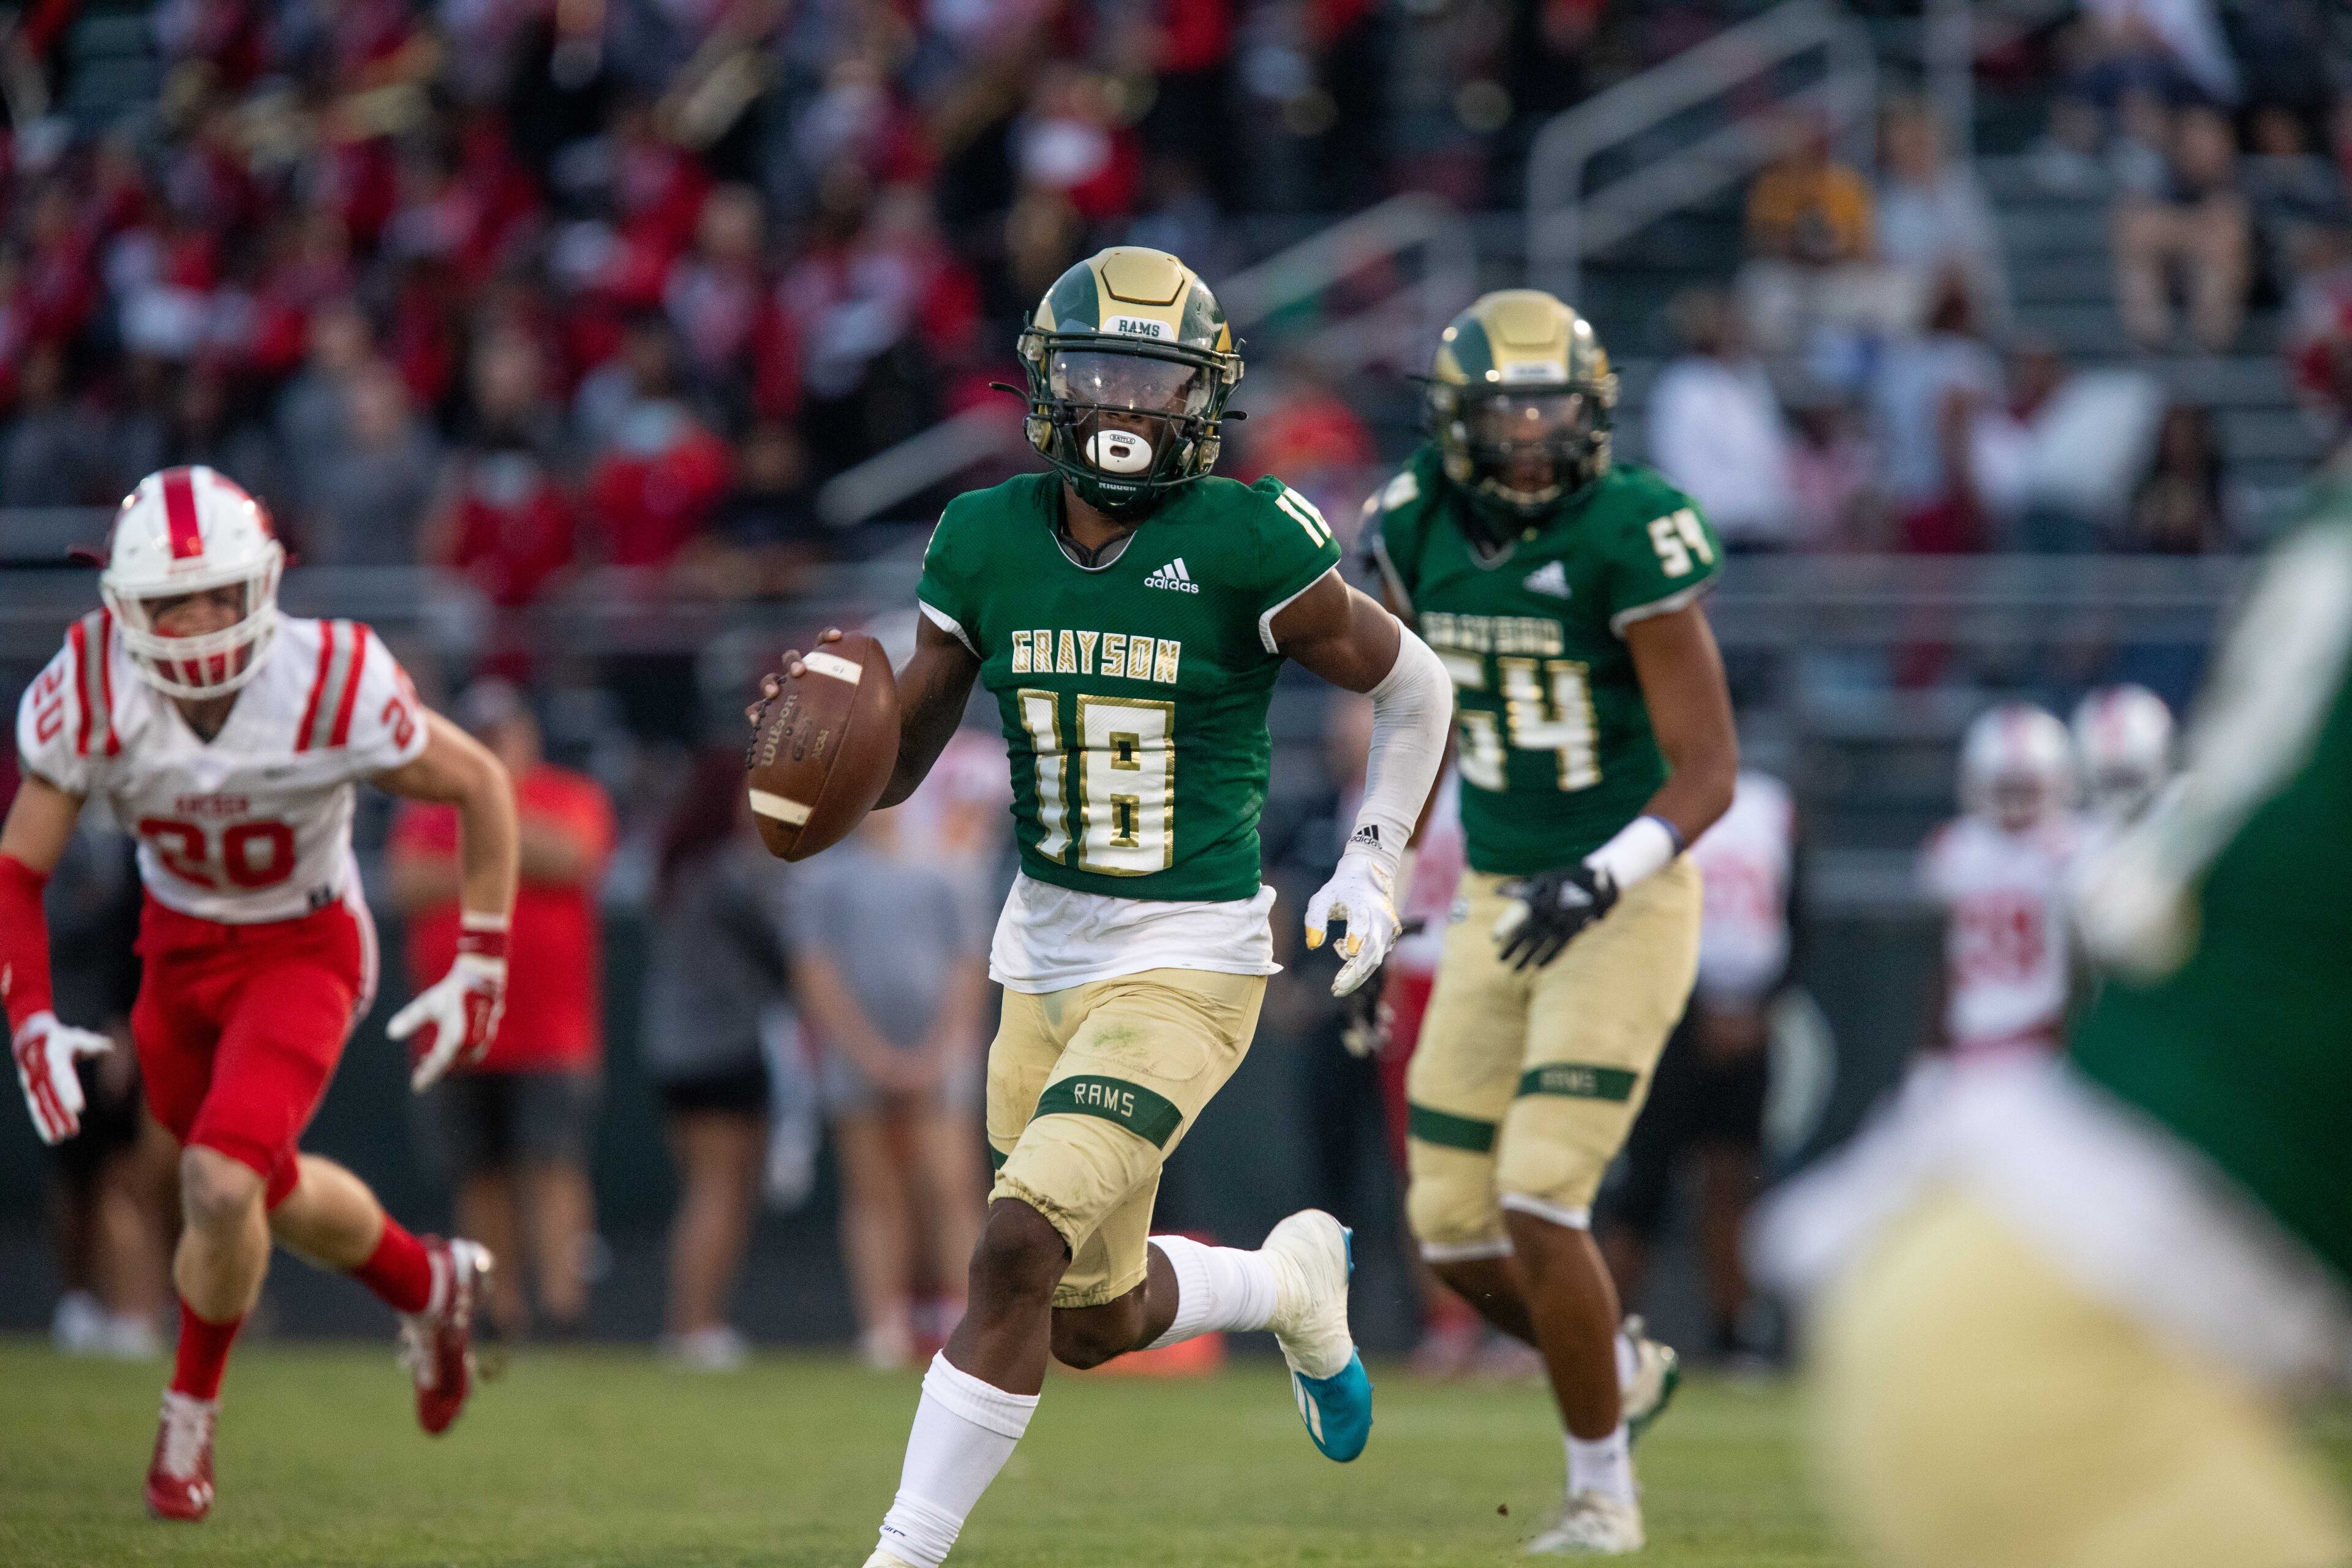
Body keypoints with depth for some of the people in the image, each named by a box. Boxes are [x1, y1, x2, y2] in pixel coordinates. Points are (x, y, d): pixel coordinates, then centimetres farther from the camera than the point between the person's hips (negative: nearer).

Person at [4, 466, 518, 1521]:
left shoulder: (330, 687, -30)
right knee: (269, 1192, 19)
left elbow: (481, 789, -13)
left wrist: (480, 969, -12)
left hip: (302, 951, -4)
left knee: (220, 1183, -22)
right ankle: (431, 1289, 49)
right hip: (178, 948, 4)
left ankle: (191, 1414, 3)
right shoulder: (92, 696, -24)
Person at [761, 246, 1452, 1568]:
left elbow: (1413, 687, 0)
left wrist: (1375, 870, -7)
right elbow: (895, 764, 5)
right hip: (1047, 949, 6)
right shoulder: (988, 542, -1)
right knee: (1097, 1324, 16)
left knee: (1019, 1249, -20)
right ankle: (1295, 1282, 48)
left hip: (1190, 962, -6)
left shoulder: (1245, 543, -14)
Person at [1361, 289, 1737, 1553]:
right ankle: (1623, 1370, 34)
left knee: (1540, 1206, -15)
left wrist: (1602, 882, -31)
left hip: (1626, 911, -6)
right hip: (1497, 909, 6)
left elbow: (1709, 770, -17)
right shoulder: (1421, 531, -1)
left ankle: (1603, 1490, 3)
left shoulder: (1627, 537, -18)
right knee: (1453, 1231, 5)